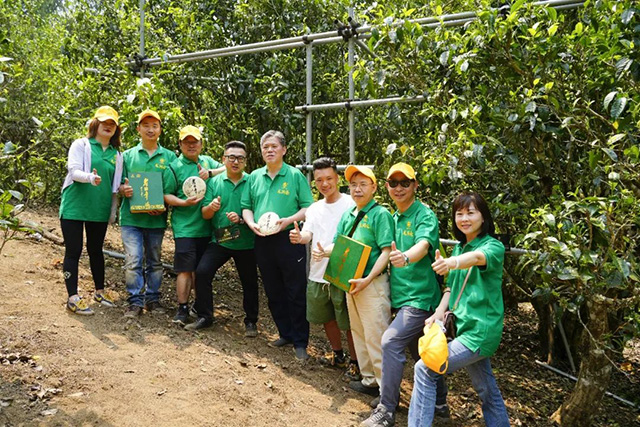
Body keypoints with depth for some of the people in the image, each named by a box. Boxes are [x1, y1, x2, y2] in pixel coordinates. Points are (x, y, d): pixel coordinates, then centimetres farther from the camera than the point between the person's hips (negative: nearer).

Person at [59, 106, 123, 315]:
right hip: (75, 207, -4)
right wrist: (90, 177, -36)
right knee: (73, 251, -1)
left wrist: (114, 210, 11)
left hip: (99, 210, 4)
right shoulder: (81, 145, -2)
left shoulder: (116, 154, 11)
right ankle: (73, 298, 3)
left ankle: (99, 291, 28)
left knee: (96, 250, 16)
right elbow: (74, 170, -16)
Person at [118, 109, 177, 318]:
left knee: (155, 261, 11)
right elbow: (119, 183, 9)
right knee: (133, 260, -7)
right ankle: (135, 301, 3)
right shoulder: (128, 155, 9)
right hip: (131, 217, -1)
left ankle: (152, 298, 22)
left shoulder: (169, 157, 7)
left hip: (156, 219, 1)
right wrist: (124, 189, -15)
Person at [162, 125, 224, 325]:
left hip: (206, 227, 4)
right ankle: (182, 309, 4)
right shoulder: (174, 167, -1)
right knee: (185, 269, -5)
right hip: (185, 227, -4)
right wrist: (184, 202, -18)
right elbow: (166, 195, -3)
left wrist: (210, 172, -8)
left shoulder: (207, 161, 13)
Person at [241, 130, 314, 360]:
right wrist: (252, 224, -6)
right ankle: (286, 334, 28)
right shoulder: (254, 177, 11)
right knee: (274, 293, 13)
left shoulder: (295, 175, -1)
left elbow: (308, 208, -5)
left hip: (289, 240, -5)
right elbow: (246, 207, 14)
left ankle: (300, 342, 10)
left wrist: (289, 220, -20)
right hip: (263, 241, 5)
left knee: (296, 293, -1)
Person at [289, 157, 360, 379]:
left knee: (348, 321, 3)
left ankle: (355, 361, 22)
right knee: (327, 318, 20)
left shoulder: (350, 204, -9)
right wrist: (299, 237, -25)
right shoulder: (314, 208, 10)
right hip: (318, 273, 7)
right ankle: (338, 355, 40)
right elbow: (307, 234, -1)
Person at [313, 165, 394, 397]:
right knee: (359, 334, 18)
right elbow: (339, 245, 16)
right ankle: (369, 380, 32)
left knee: (376, 337, -5)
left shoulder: (380, 214, -12)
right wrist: (324, 252, -7)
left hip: (372, 284, -8)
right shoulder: (347, 215, 11)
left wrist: (367, 280, -23)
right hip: (351, 283, 9)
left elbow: (386, 251, -17)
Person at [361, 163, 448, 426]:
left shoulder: (424, 215, -13)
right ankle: (439, 401, 35)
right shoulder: (394, 217, 11)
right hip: (401, 296, 8)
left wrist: (405, 257, -51)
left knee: (391, 341, -19)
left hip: (420, 296, -8)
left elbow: (423, 245, -32)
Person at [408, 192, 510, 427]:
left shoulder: (493, 246, -13)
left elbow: (478, 257, -36)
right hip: (467, 327, 8)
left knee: (424, 370, -11)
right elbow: (452, 286, 14)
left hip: (480, 330, -8)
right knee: (487, 389, 17)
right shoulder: (459, 248, 10)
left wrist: (453, 263, -57)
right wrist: (440, 310, -5)